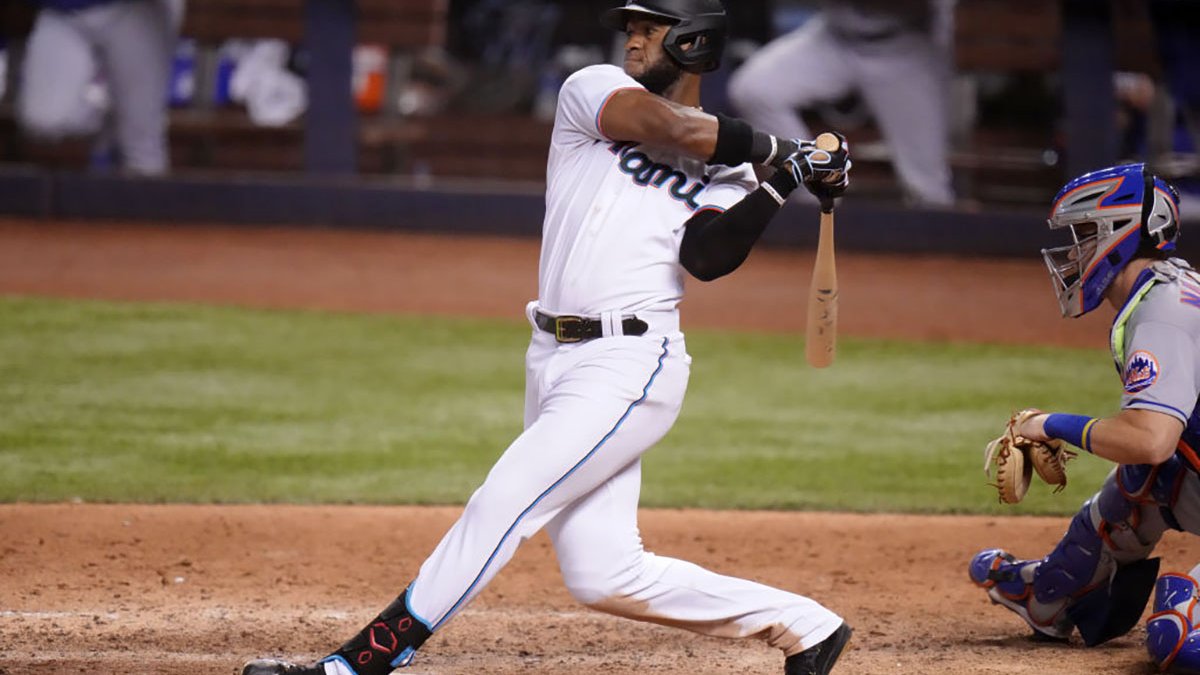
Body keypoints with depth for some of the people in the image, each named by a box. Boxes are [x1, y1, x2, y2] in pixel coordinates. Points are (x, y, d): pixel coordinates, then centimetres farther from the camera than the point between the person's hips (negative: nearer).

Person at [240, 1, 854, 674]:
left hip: (627, 365, -4)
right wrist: (776, 149, -6)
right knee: (606, 577, 1)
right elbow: (661, 126, -9)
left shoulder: (727, 171, 6)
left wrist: (779, 185, -20)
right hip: (556, 361, 4)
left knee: (500, 507, -14)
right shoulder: (594, 89, 11)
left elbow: (707, 255, -12)